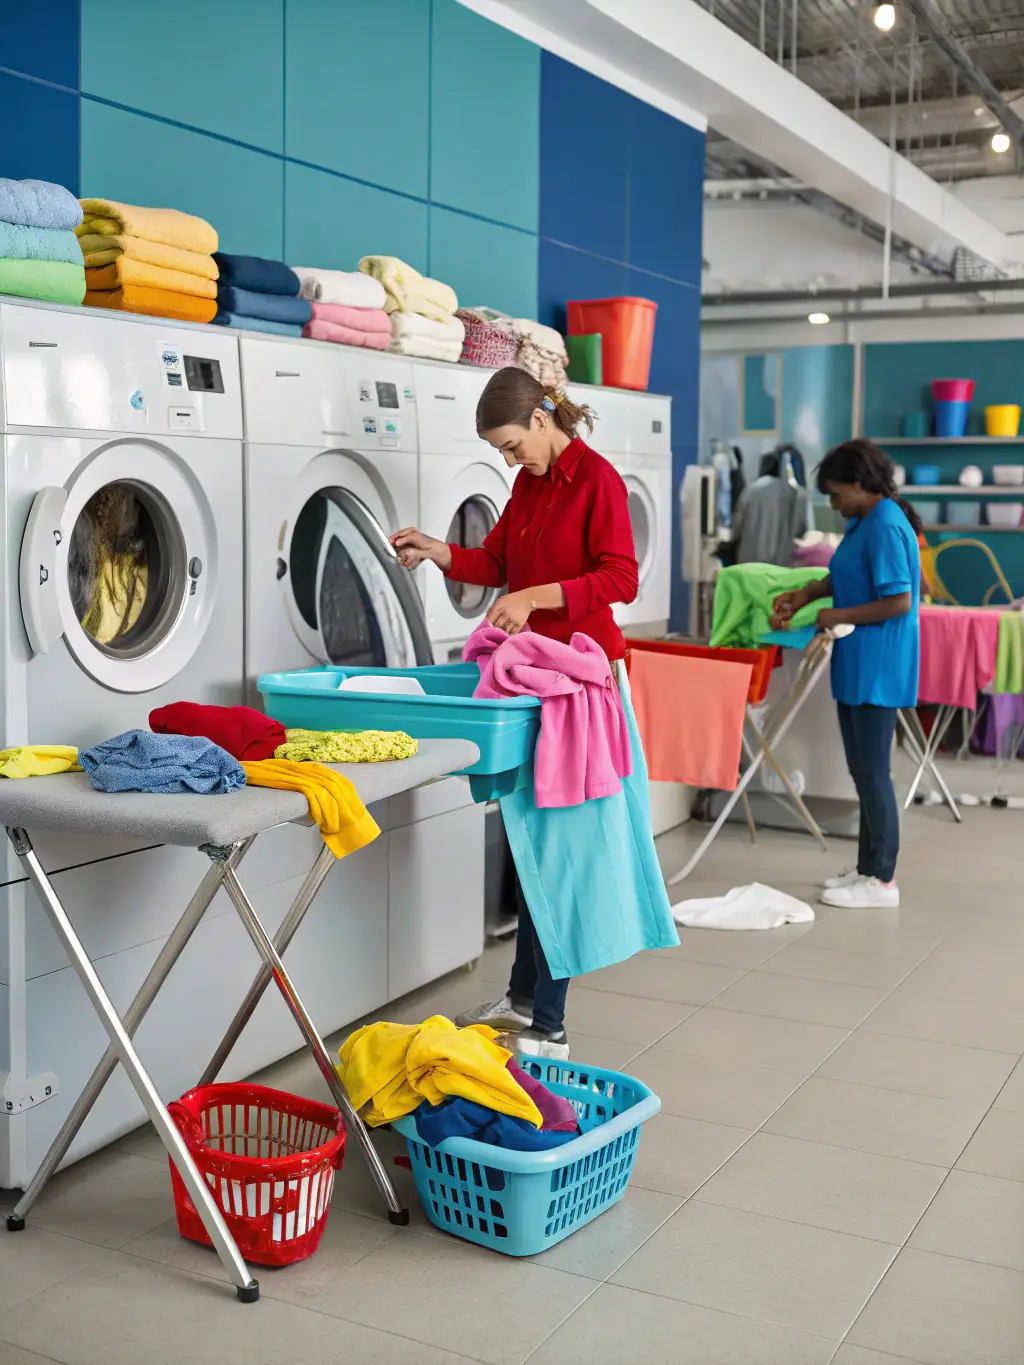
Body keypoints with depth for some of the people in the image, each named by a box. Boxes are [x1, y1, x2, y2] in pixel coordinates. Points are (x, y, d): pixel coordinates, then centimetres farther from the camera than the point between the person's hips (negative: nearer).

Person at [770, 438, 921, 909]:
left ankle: (882, 881, 6)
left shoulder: (885, 526, -18)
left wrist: (838, 617, -14)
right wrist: (804, 595, 12)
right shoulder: (864, 522, 12)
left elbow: (899, 602, -23)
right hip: (857, 666, 10)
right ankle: (868, 866, 25)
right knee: (862, 769, 15)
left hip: (877, 668, -10)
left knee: (873, 772, -3)